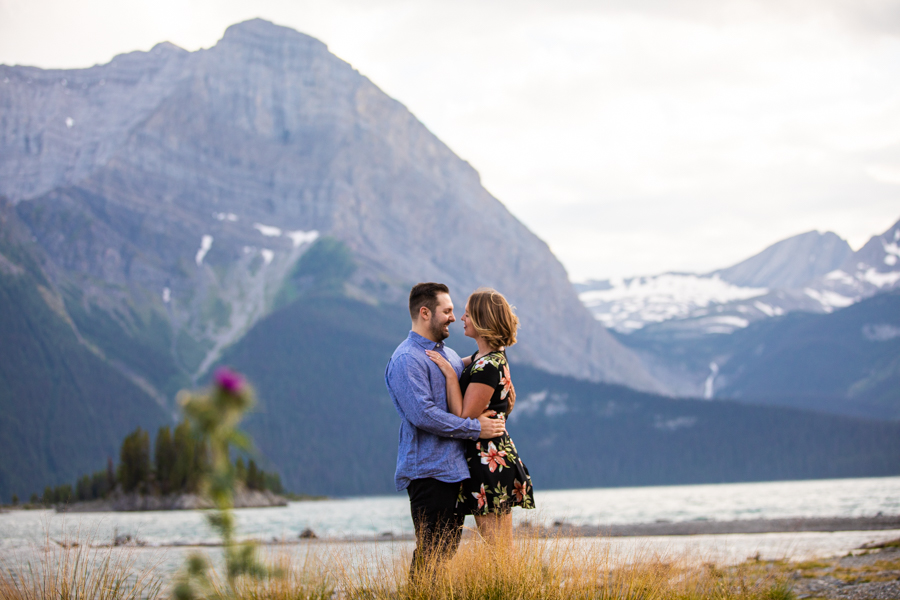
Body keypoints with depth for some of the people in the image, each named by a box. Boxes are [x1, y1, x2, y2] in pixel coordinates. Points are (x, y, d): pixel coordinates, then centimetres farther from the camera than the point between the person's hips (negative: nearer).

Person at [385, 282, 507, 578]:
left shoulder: (450, 355, 19)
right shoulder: (406, 360, -11)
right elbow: (423, 415, -21)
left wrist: (494, 418, 6)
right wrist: (476, 428, -17)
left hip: (455, 469, 9)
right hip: (428, 472, -9)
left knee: (449, 550, 10)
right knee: (431, 554, -9)